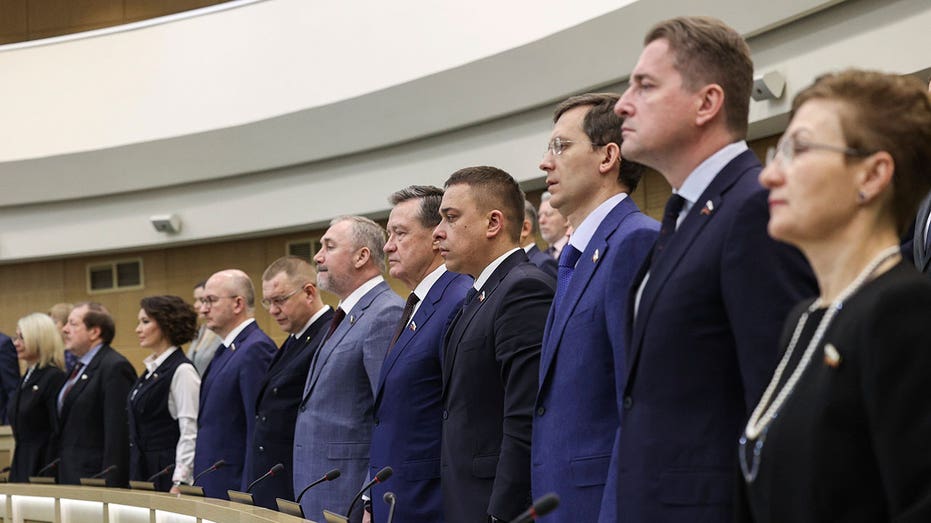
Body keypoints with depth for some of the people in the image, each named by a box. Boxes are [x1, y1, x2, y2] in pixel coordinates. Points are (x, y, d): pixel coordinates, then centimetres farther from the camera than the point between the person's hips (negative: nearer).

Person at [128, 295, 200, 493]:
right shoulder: (152, 370, 15)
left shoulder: (182, 371, -12)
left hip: (166, 473, -8)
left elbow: (190, 433, -17)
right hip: (143, 473, 9)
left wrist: (179, 484, -21)